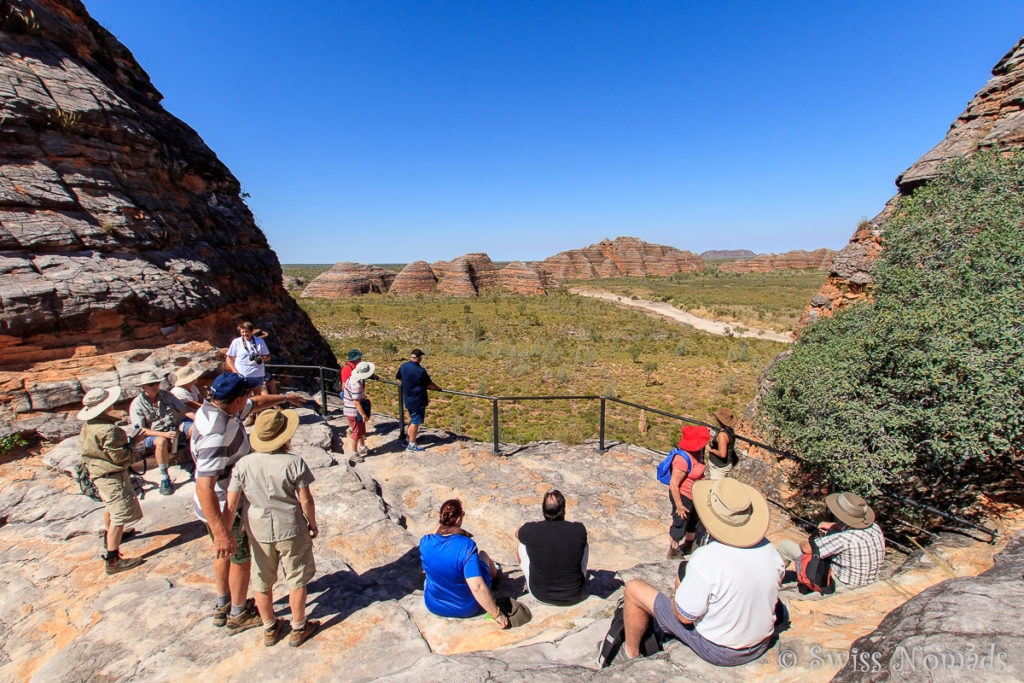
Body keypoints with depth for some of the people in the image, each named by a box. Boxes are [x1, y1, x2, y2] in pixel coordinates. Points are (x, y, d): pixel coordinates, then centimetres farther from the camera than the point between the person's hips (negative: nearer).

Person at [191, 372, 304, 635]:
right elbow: (204, 488, -39)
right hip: (224, 509, -9)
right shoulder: (217, 435, -36)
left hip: (218, 504, 9)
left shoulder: (214, 408, -6)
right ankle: (239, 616, 33)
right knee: (240, 559, 13)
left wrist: (284, 397, 28)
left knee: (224, 554, 27)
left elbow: (256, 403, 14)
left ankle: (223, 606, 47)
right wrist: (221, 532, -39)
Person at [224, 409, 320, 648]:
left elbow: (230, 506, -8)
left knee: (263, 581, 22)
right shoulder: (294, 463, -20)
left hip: (258, 532, 3)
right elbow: (306, 500, -14)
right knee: (296, 580, 16)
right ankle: (298, 628, 31)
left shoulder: (243, 464, -11)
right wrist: (313, 524, 3)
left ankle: (269, 629, 40)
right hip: (291, 530, -3)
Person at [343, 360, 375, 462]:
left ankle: (362, 448, 41)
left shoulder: (354, 377, -1)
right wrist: (364, 415, -21)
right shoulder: (356, 385, -31)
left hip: (358, 411, 10)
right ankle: (354, 454, 20)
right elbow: (356, 403, -28)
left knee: (362, 430, 23)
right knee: (356, 433, 5)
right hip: (354, 412, -10)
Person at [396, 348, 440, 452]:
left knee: (413, 418, 24)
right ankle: (411, 445, 14)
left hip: (408, 399, 7)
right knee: (415, 422, 4)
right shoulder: (420, 371, -24)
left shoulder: (403, 366, -3)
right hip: (417, 400, -7)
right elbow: (429, 384, -12)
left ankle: (408, 437, 34)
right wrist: (438, 388, 7)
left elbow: (398, 378, 15)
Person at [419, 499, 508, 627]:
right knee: (482, 554, 18)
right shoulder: (467, 545, -31)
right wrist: (497, 614, -21)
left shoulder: (424, 542, -18)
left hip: (433, 606, 3)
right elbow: (477, 587, -34)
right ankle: (495, 574, 53)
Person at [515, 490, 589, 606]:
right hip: (575, 597, 1)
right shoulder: (579, 530, -19)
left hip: (540, 596, 0)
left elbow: (517, 533, 6)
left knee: (522, 547, 16)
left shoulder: (531, 530, -20)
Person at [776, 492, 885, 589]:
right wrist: (833, 525, 19)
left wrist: (803, 543, -5)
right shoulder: (875, 528, -13)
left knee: (784, 544, -3)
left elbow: (807, 548, -27)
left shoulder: (844, 539, -36)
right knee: (831, 532, 23)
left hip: (841, 584, -8)